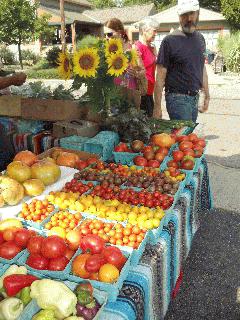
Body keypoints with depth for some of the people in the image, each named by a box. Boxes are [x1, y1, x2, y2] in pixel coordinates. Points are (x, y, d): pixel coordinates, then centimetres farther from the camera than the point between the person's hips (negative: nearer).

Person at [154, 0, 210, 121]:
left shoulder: (200, 38, 11)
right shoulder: (170, 40, -9)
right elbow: (160, 77, -11)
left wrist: (207, 95, 16)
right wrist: (157, 107, -14)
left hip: (195, 98, 6)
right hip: (178, 98, -6)